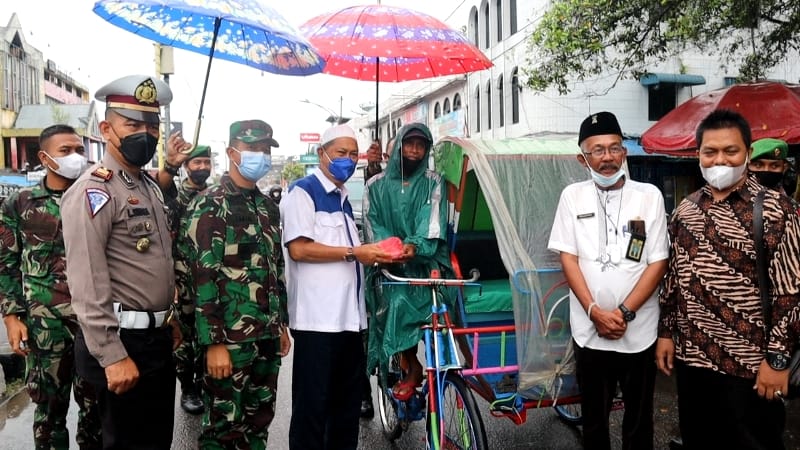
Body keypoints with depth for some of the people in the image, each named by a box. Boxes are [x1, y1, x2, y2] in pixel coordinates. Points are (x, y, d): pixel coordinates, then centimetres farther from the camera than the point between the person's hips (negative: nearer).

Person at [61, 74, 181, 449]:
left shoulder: (150, 187, 13)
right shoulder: (93, 191, -16)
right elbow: (86, 283, -22)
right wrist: (112, 356, -23)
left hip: (157, 338, 9)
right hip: (122, 343, -9)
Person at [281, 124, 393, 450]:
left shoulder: (342, 198, 21)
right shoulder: (303, 191, -5)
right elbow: (299, 249, -17)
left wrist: (372, 254, 13)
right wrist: (353, 253, -16)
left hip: (349, 315, 9)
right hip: (317, 317, -8)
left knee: (348, 399, 16)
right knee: (313, 402, 0)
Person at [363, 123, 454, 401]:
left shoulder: (433, 183, 10)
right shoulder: (377, 185, 13)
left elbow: (432, 219, -6)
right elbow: (373, 225, 4)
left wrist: (414, 245, -25)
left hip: (425, 261, -1)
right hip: (389, 265, 1)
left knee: (403, 300, -24)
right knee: (396, 300, -22)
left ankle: (412, 370, -7)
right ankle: (413, 368, -5)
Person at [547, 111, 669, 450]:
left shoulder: (649, 195, -2)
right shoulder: (572, 196, 1)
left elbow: (658, 263, -4)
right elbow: (568, 258, -2)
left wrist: (624, 312, -12)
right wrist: (595, 312, -12)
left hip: (639, 332, 0)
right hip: (589, 332, 1)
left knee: (639, 422, 13)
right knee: (593, 420, 15)